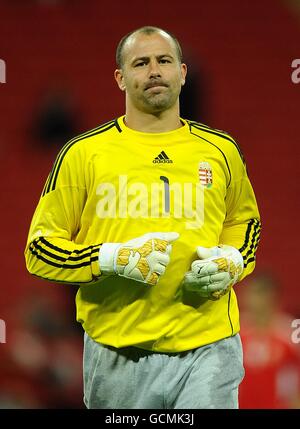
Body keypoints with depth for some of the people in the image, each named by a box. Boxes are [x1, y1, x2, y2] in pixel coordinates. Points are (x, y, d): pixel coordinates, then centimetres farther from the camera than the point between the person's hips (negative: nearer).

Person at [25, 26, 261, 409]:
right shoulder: (84, 152, 1)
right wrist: (114, 259, -14)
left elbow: (244, 222, 26)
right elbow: (40, 248, 2)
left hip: (207, 348, 1)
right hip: (117, 357, -1)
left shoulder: (220, 150, 9)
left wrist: (231, 263, 3)